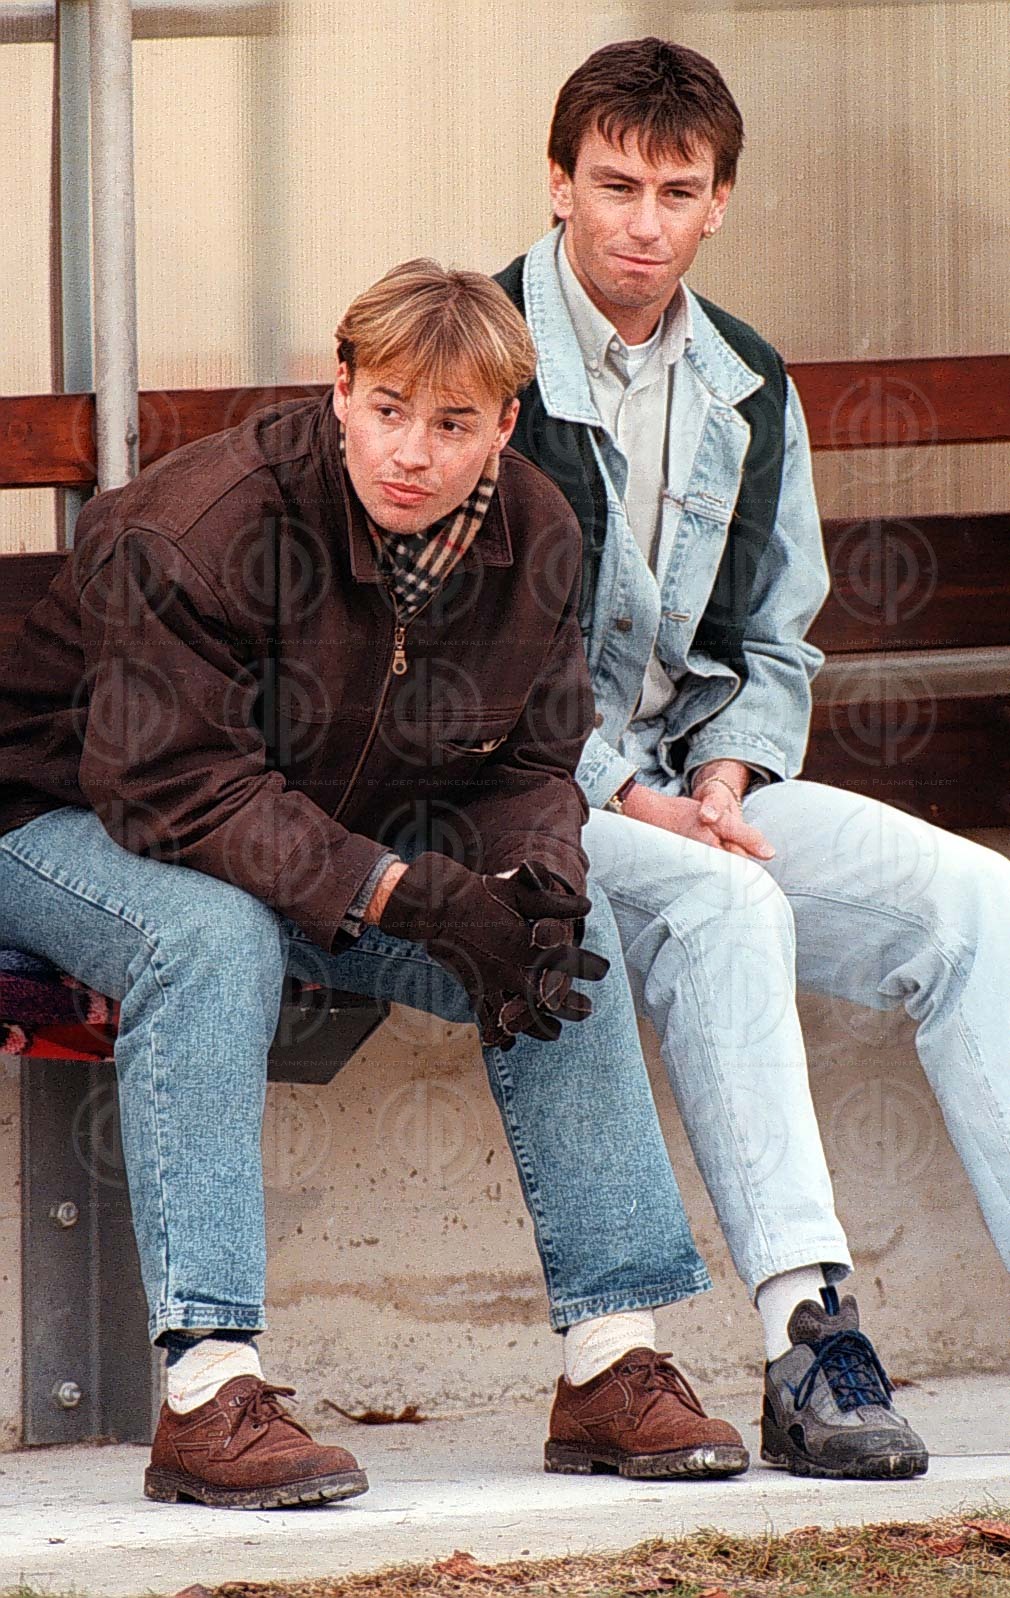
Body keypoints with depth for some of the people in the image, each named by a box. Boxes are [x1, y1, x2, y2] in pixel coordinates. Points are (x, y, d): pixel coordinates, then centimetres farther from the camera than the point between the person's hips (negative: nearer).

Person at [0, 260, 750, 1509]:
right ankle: (205, 1389, -40)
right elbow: (171, 783, -32)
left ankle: (608, 1365, -9)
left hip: (340, 836, 6)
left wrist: (534, 882, -25)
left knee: (570, 931, -12)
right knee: (212, 936, -38)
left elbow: (524, 770, 1)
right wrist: (406, 895, -37)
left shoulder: (532, 539, -6)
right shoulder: (206, 525, -29)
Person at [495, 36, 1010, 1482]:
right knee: (723, 906, -36)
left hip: (692, 781, 6)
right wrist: (628, 803, -17)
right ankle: (807, 1338, -43)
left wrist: (724, 781, -2)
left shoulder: (749, 394, 14)